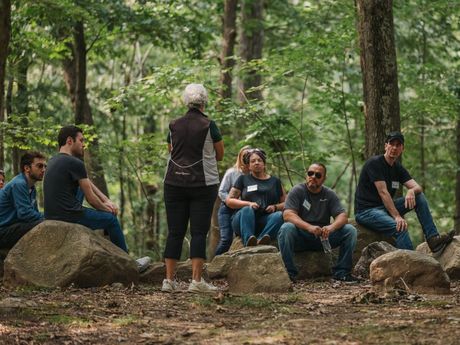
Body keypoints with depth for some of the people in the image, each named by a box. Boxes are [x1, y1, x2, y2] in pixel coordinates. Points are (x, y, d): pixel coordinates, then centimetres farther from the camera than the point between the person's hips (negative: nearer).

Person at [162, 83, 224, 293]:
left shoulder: (174, 125, 4)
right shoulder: (208, 126, -6)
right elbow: (220, 154, 2)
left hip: (174, 183, 3)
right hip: (203, 184, -3)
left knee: (175, 232, 5)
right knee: (199, 232, -2)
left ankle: (169, 280, 1)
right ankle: (196, 280, -8)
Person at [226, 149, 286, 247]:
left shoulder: (274, 181, 20)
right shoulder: (243, 179, 16)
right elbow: (229, 201, 9)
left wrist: (275, 207, -5)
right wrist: (248, 204, -7)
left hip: (265, 223, 1)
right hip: (244, 222, -1)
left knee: (279, 215, -30)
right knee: (247, 210, -34)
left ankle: (261, 240, -54)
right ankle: (248, 242, -58)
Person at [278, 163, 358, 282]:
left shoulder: (329, 194, 6)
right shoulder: (297, 191, -3)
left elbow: (342, 216, -5)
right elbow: (288, 214, -18)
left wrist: (331, 227, -30)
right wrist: (309, 227, -35)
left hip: (323, 237, 3)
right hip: (301, 238, -3)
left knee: (350, 230, -16)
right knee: (286, 228, -34)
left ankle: (341, 272, -13)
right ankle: (289, 272, -28)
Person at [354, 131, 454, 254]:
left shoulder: (398, 168, 10)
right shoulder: (374, 163, -14)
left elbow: (417, 187, 1)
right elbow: (383, 192, -22)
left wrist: (411, 191, -26)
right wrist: (397, 217, -29)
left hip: (386, 207, 8)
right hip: (366, 211, -8)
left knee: (419, 197, -3)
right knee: (400, 227, -33)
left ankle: (433, 239, -11)